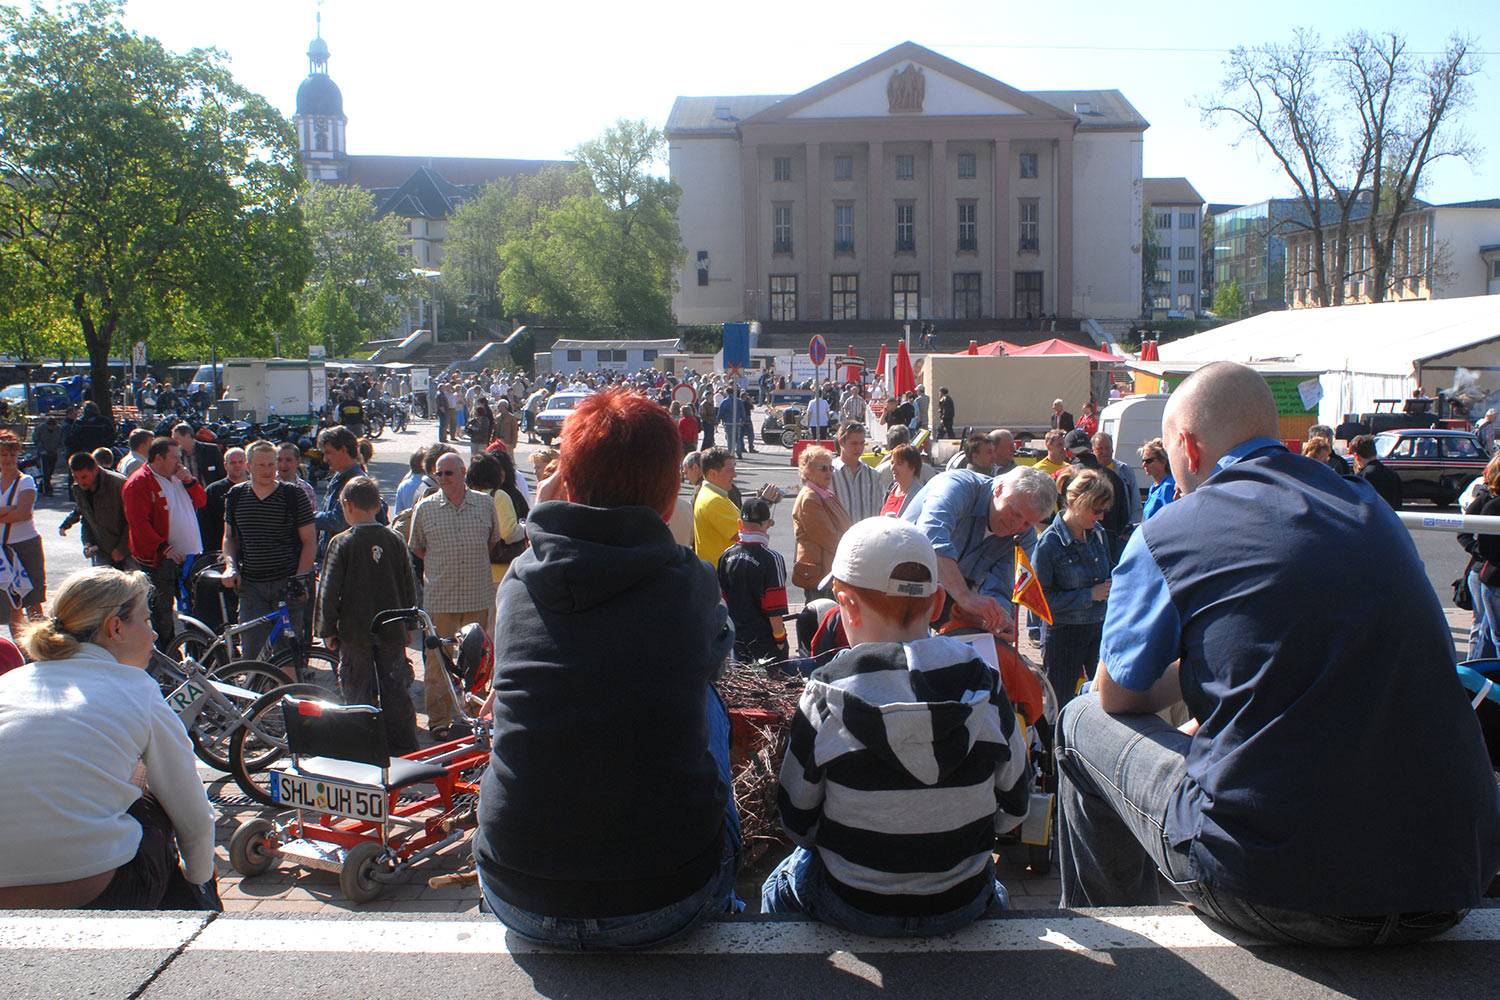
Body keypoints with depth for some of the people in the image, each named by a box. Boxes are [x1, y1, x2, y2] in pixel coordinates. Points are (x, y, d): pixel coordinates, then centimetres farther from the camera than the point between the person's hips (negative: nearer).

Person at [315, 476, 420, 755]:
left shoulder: (342, 543, -9)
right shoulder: (395, 540, 1)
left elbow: (329, 591, -9)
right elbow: (409, 587, 7)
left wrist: (327, 630, 1)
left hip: (354, 633, -3)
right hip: (392, 632, 3)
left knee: (359, 697, 7)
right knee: (396, 693, 9)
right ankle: (404, 751, 13)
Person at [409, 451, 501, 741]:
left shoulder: (485, 503, 5)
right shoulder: (425, 507, 4)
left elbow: (495, 539, 18)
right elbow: (416, 547, 14)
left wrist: (477, 562, 10)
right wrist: (442, 564, 6)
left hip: (479, 596, 1)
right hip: (439, 597, -1)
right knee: (438, 662, 2)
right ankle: (439, 721, 13)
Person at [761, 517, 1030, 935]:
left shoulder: (826, 697, -20)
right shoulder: (985, 686, -14)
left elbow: (798, 824, -8)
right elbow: (1014, 808, -2)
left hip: (854, 908, -2)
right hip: (962, 905, 2)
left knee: (778, 888, 31)